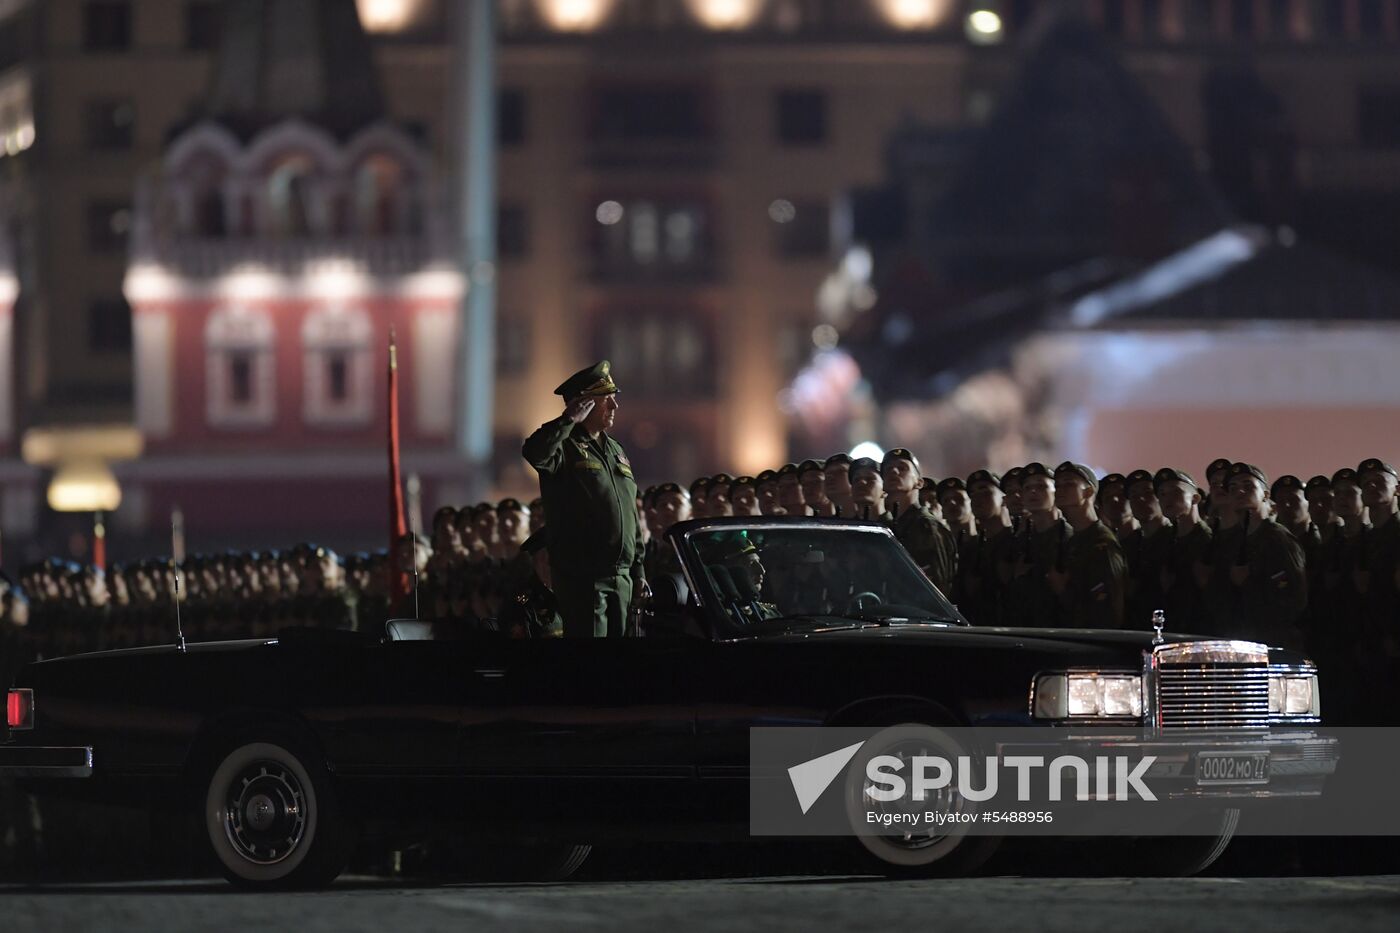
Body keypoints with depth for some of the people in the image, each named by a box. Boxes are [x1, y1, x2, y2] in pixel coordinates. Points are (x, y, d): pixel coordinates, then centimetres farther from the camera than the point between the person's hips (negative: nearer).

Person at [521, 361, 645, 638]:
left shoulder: (616, 451, 19)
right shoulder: (564, 447, -5)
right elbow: (534, 453, -32)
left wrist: (638, 569, 19)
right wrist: (569, 420, -21)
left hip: (621, 575, 8)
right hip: (582, 575, -8)